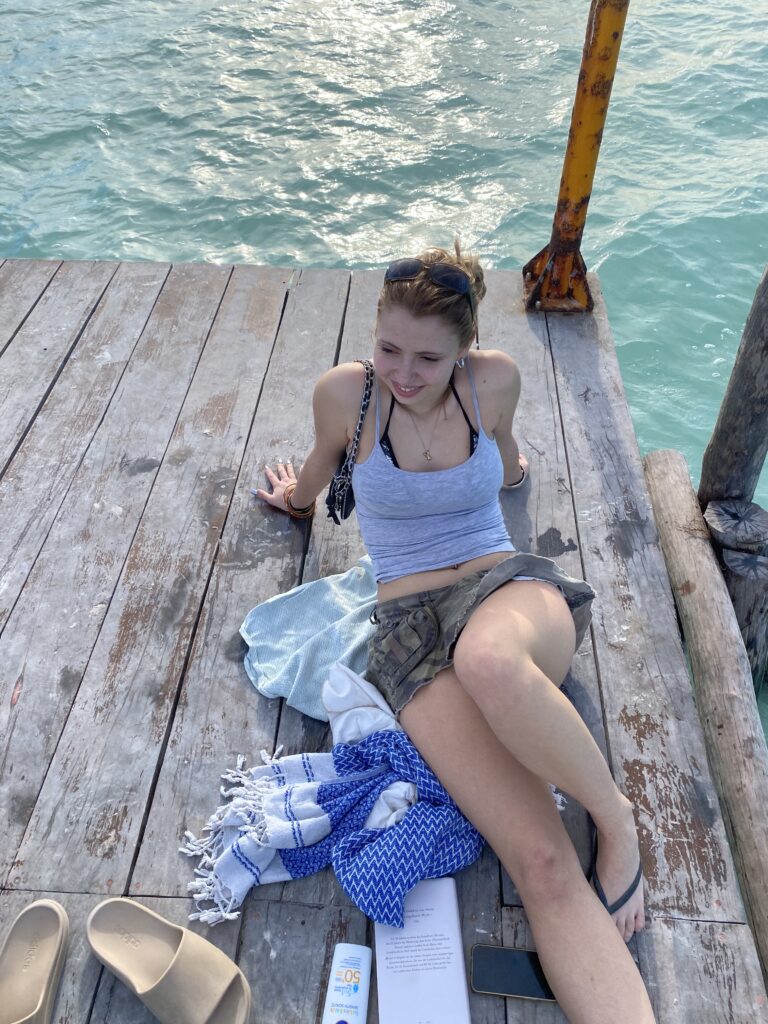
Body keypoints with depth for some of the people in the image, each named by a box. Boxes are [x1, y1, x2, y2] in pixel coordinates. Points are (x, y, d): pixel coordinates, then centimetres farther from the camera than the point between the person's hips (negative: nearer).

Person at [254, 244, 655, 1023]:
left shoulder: (495, 380, 2)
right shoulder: (345, 391, 0)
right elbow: (317, 471, 25)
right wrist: (298, 496, 42)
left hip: (511, 586, 1)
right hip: (409, 622, -1)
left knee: (487, 660, -41)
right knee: (542, 865, -23)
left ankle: (614, 817, -15)